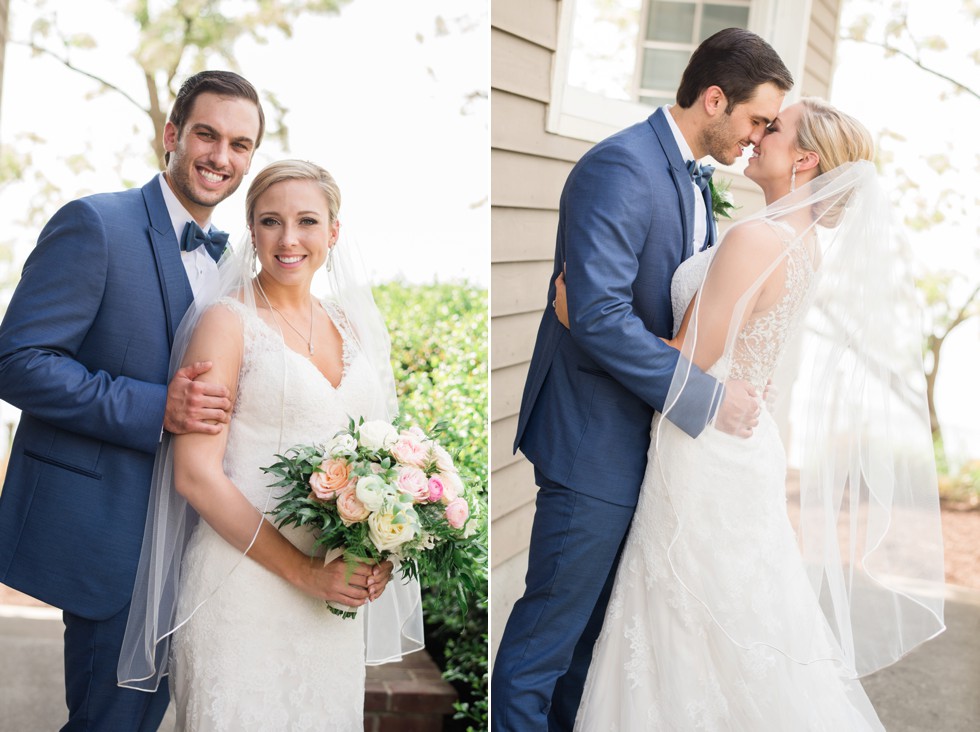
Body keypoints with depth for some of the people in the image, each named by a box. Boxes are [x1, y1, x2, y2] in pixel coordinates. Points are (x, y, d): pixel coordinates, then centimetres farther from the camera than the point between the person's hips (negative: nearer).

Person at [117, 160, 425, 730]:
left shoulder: (351, 325, 10)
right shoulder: (228, 321, -6)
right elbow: (195, 473, -12)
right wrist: (303, 570, -16)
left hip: (337, 592, 5)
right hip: (244, 585, -5)